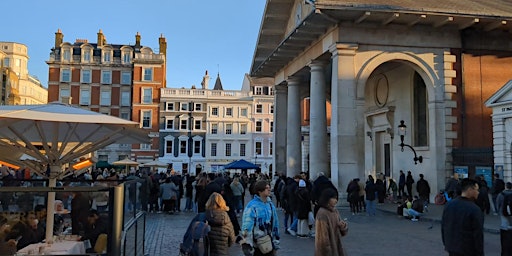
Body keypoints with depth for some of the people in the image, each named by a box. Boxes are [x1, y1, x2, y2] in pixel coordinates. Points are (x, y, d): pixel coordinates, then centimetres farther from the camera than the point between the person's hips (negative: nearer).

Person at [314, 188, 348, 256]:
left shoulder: (335, 211, 5)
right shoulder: (322, 214, -21)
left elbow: (343, 232, 12)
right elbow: (323, 236, -20)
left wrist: (343, 226, -10)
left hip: (336, 247, 8)